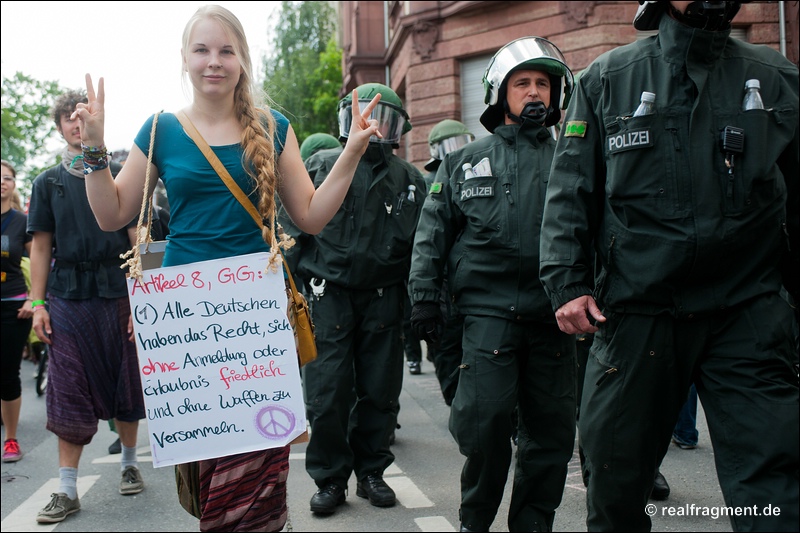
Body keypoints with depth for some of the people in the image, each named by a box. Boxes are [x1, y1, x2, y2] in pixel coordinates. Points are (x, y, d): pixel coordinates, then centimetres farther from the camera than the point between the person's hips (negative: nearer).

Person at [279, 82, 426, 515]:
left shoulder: (409, 180, 9)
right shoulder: (319, 167, 5)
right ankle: (330, 479, 14)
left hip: (383, 299, 2)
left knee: (380, 391, 8)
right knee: (327, 394, -1)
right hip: (330, 297, -2)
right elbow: (293, 227, 6)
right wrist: (304, 278, -1)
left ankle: (371, 472, 24)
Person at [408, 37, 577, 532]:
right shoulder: (466, 162, 11)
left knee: (552, 429, 7)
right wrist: (425, 297, 3)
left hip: (554, 311, 2)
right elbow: (433, 232, 10)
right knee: (486, 420, -8)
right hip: (490, 309, -2)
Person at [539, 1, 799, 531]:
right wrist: (567, 283, -7)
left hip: (747, 314, 1)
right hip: (635, 315, 0)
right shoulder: (607, 79, 6)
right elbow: (570, 193, 3)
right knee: (616, 470, 12)